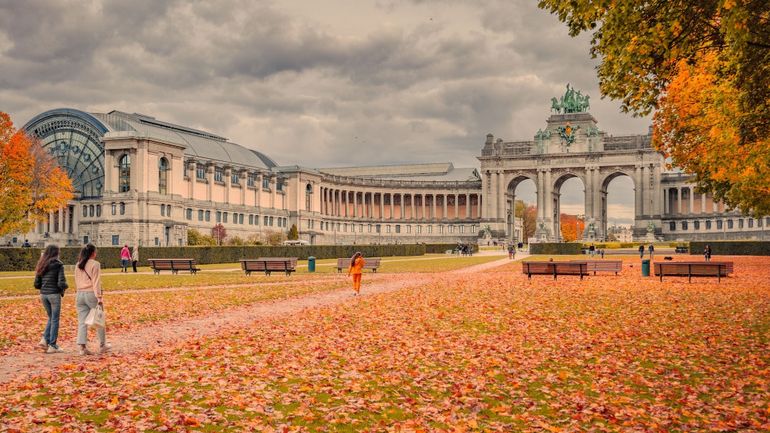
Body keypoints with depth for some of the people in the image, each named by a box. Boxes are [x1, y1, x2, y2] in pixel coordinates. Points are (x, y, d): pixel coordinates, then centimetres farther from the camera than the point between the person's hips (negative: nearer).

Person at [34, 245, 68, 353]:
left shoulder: (41, 266, 8)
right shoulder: (58, 265, -9)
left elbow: (36, 284, 8)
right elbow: (61, 283, -15)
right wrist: (65, 286, 6)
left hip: (43, 294, 6)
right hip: (54, 294, -6)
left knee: (51, 318, 22)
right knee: (55, 320, 4)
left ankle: (45, 339, 7)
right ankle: (52, 346, 6)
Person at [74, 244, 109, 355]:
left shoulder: (78, 265, 11)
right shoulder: (95, 264, -8)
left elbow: (77, 281, 13)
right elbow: (96, 282, -13)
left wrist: (80, 291, 16)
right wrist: (99, 297, -15)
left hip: (80, 294, 6)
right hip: (91, 294, -6)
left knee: (82, 322, 5)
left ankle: (82, 347, -1)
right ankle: (102, 345, 18)